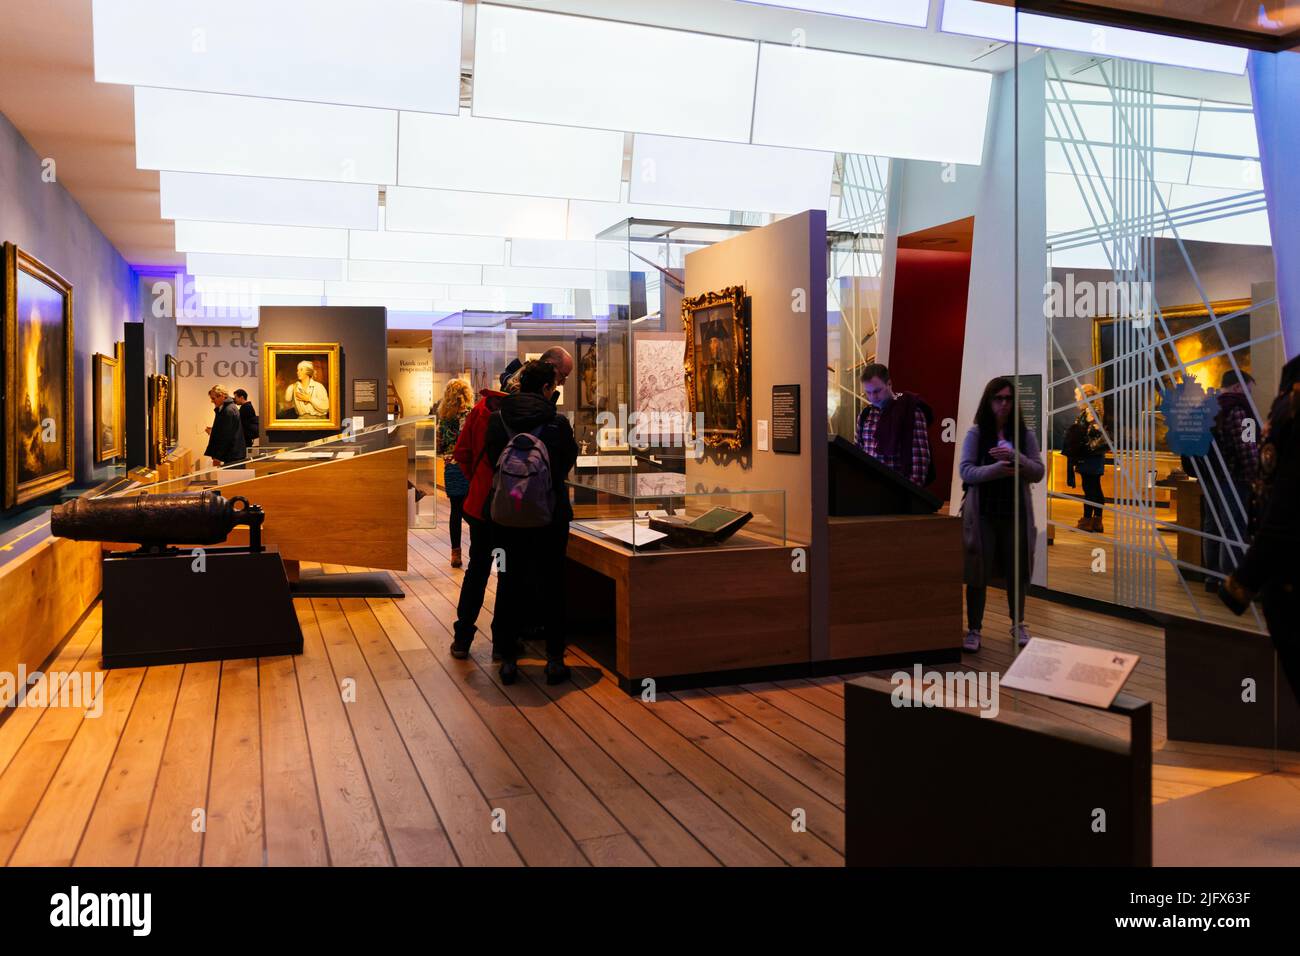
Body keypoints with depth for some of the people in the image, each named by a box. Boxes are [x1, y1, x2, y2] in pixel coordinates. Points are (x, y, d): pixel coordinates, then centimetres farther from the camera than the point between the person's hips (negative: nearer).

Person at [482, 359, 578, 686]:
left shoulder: (497, 420, -5)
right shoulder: (558, 423, -11)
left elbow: (491, 460, 7)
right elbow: (571, 461, 3)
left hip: (505, 518, 2)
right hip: (550, 519, -2)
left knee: (509, 584, 12)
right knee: (550, 585, 10)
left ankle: (507, 658, 17)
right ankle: (554, 659, 15)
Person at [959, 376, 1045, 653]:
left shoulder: (1024, 435, 6)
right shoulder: (975, 434, 0)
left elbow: (1038, 472, 1)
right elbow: (966, 471, -9)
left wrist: (1016, 458, -18)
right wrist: (998, 468, -23)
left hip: (1015, 513, 2)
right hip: (982, 514, -2)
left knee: (1016, 572, 11)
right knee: (978, 573, 1)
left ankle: (1018, 625, 30)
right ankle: (973, 630, 12)